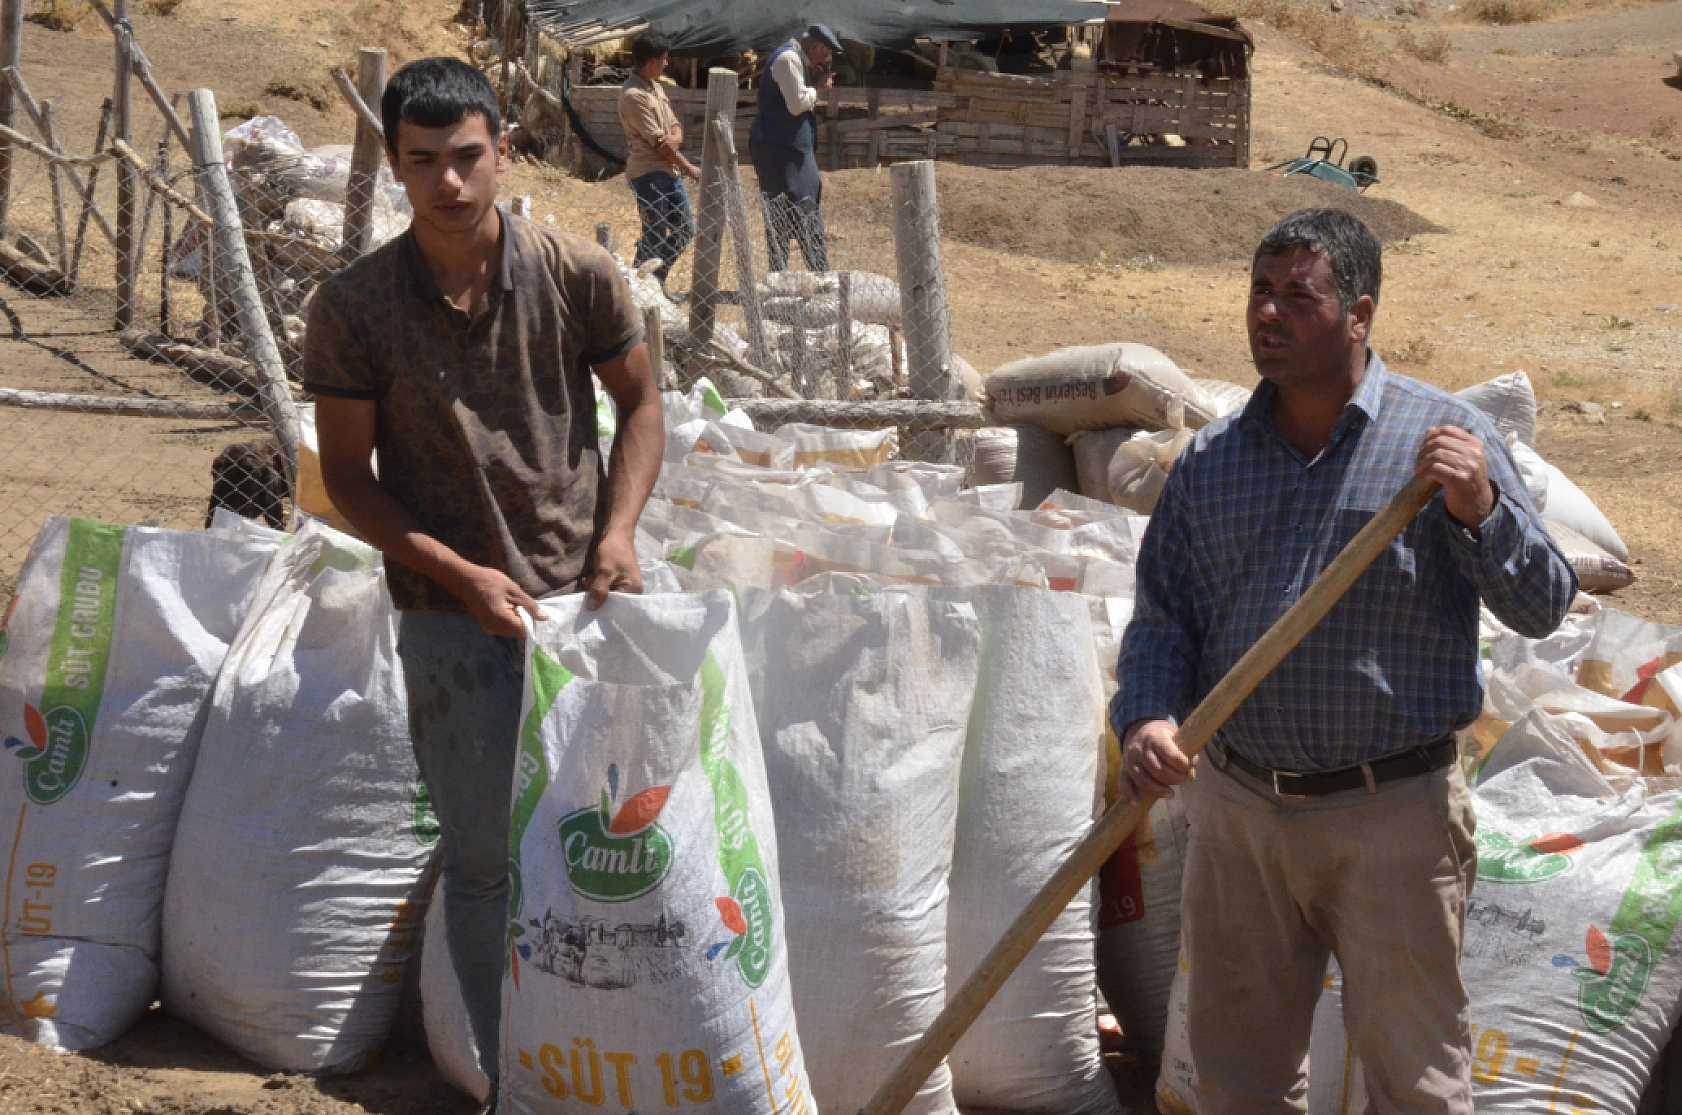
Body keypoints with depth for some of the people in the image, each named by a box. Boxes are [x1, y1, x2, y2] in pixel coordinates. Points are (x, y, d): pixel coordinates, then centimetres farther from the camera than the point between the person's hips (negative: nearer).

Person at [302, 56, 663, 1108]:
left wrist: (616, 534, -5)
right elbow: (349, 478, -1)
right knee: (485, 862, 5)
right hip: (454, 618, -1)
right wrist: (462, 574, -11)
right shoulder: (353, 307, -7)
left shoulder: (579, 274, -5)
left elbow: (640, 401, 9)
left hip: (585, 596, 1)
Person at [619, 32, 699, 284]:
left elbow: (673, 124, 13)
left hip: (669, 170, 9)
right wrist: (689, 168, -9)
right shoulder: (633, 95, -16)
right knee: (655, 237, -6)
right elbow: (657, 141, -16)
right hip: (648, 173, -9)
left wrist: (676, 138, -13)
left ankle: (656, 281, 25)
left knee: (685, 230, 14)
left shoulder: (655, 86, 14)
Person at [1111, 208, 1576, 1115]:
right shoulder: (1210, 461, 6)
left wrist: (1479, 512, -24)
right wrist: (1146, 717, -11)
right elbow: (1163, 618, 8)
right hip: (1237, 810, 4)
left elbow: (1542, 607, -6)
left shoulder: (1442, 437, -4)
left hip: (1393, 814, -4)